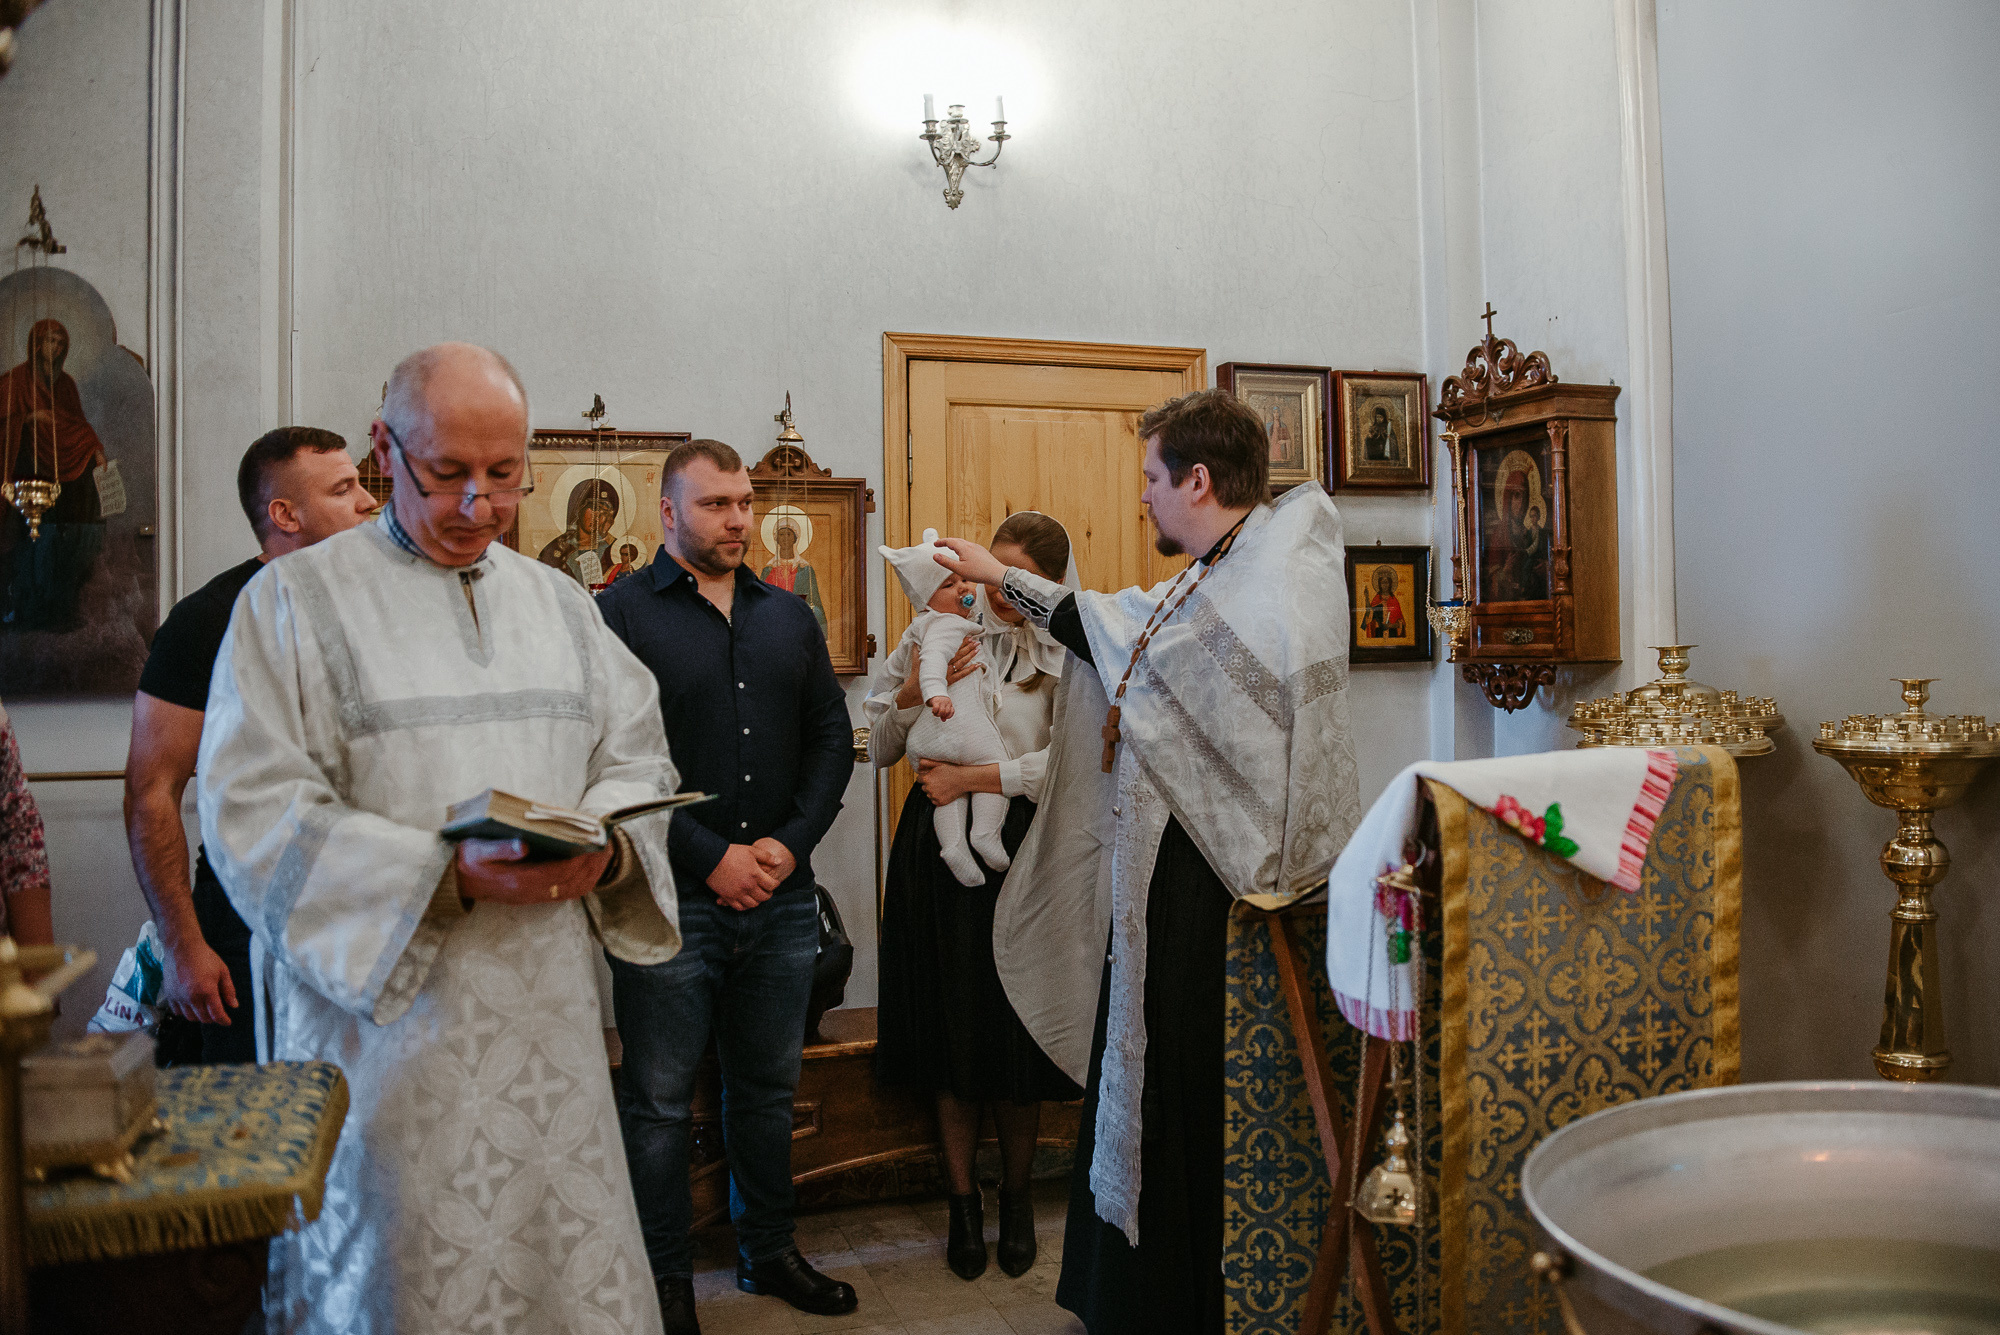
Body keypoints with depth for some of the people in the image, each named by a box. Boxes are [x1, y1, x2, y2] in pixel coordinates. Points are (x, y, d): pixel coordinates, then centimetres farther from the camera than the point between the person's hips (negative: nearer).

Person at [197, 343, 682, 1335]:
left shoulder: (556, 601, 12)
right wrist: (451, 874, -21)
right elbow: (256, 815, -10)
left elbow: (638, 757, 12)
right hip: (384, 1018, -3)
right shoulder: (294, 600, -3)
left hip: (548, 1019, 4)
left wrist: (605, 844, -10)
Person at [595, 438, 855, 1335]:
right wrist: (711, 858, -15)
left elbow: (832, 736, 10)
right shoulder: (620, 612, -5)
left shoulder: (789, 616, 12)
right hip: (671, 898, -5)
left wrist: (791, 842, -4)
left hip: (781, 896, 5)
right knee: (658, 1099, 6)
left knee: (769, 1086, 16)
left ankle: (768, 1252, 33)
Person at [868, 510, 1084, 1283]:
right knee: (951, 1024, 5)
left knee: (1017, 1030, 3)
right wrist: (915, 689, -9)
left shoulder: (1063, 658, 1)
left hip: (1024, 848, -1)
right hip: (940, 846, 2)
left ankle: (1017, 1196, 24)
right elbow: (879, 752, 7)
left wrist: (972, 778, -14)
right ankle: (963, 1202, 21)